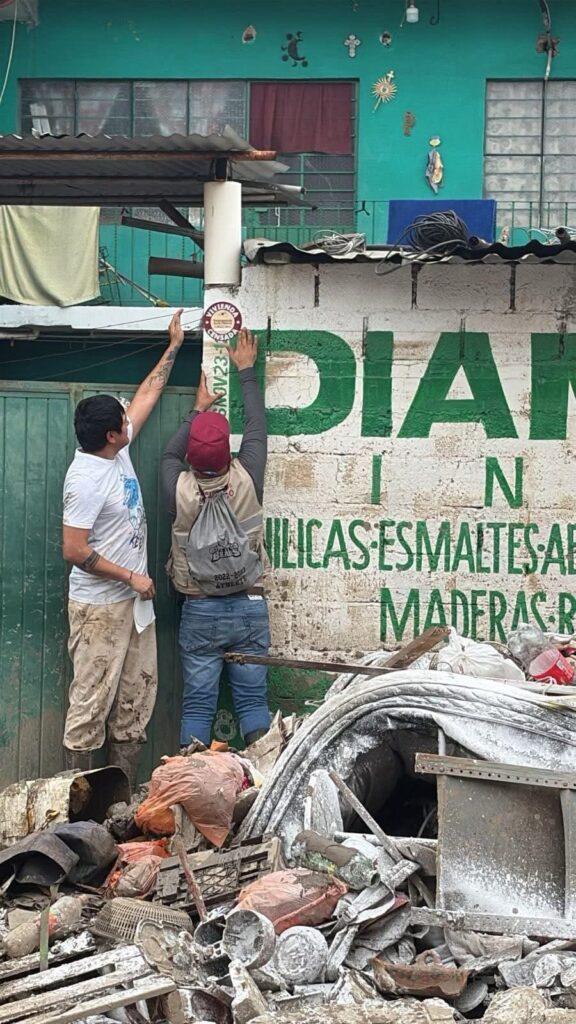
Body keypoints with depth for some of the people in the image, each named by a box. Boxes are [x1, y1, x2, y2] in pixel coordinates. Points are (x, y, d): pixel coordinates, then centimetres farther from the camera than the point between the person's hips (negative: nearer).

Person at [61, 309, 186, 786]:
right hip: (100, 607, -9)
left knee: (135, 700, 11)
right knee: (92, 701, -3)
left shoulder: (117, 451, 3)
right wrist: (131, 577, -16)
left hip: (134, 602, 9)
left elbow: (147, 396, 18)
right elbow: (75, 551, -22)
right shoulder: (87, 478, -21)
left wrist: (174, 347, 19)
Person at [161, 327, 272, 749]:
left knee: (198, 705, 4)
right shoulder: (246, 481, -12)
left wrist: (198, 409, 24)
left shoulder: (180, 491, -11)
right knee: (253, 701, 5)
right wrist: (247, 370, 17)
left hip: (200, 610, 0)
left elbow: (170, 455, 13)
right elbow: (257, 429, 5)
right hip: (249, 606, 0)